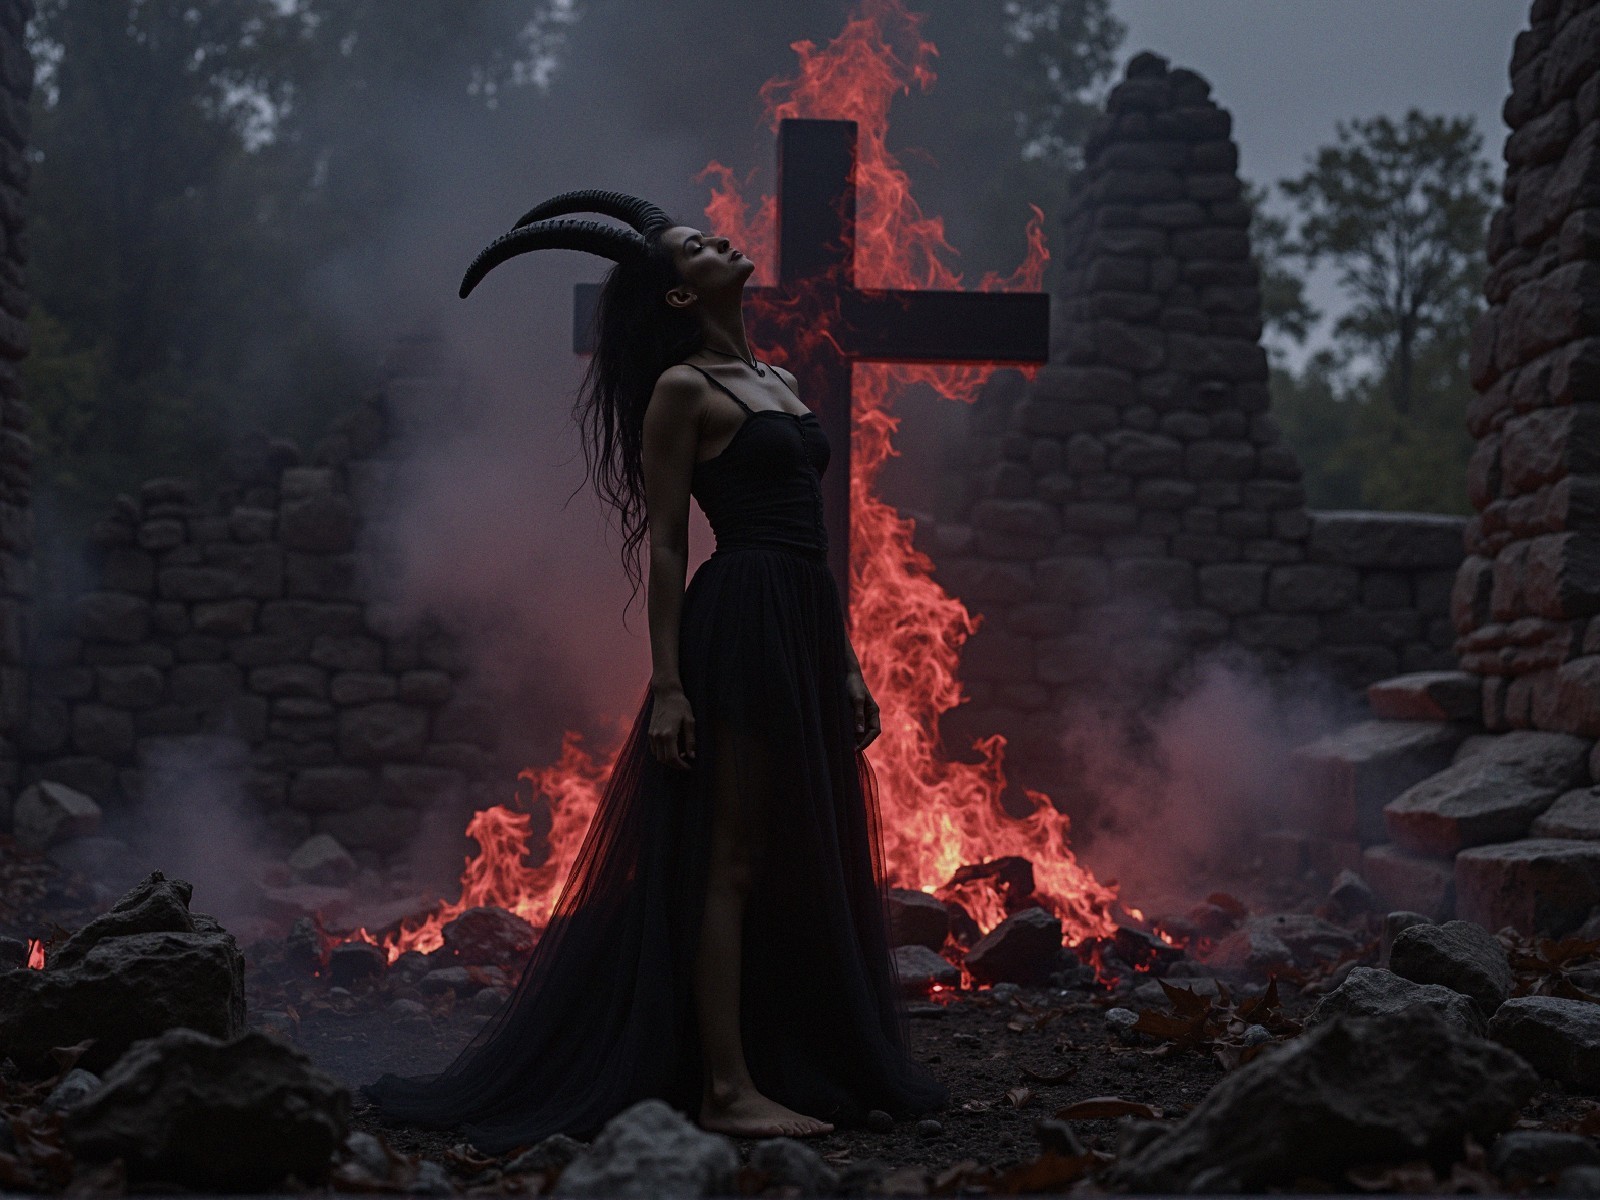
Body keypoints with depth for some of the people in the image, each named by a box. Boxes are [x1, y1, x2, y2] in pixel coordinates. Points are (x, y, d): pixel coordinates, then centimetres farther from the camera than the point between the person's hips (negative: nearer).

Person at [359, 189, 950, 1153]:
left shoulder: (779, 381, 19)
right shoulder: (682, 388, -4)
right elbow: (665, 545, -8)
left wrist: (846, 662, 16)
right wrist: (667, 686, -14)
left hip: (806, 632, 8)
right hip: (740, 624, -8)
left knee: (812, 864, 11)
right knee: (733, 863, -5)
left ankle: (802, 1068, 19)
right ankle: (726, 1088, -1)